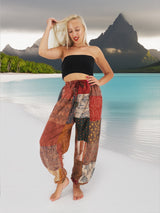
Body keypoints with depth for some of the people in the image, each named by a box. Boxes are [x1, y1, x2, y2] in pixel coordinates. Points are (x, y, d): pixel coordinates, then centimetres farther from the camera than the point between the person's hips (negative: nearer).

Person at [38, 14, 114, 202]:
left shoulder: (94, 50, 19)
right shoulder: (64, 50, 19)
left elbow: (109, 73, 24)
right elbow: (43, 52, 0)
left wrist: (99, 82, 2)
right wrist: (49, 27, 9)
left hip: (89, 95, 0)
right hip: (68, 96, 1)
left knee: (85, 143, 0)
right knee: (49, 140, -10)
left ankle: (77, 183, 21)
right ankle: (61, 180, 11)